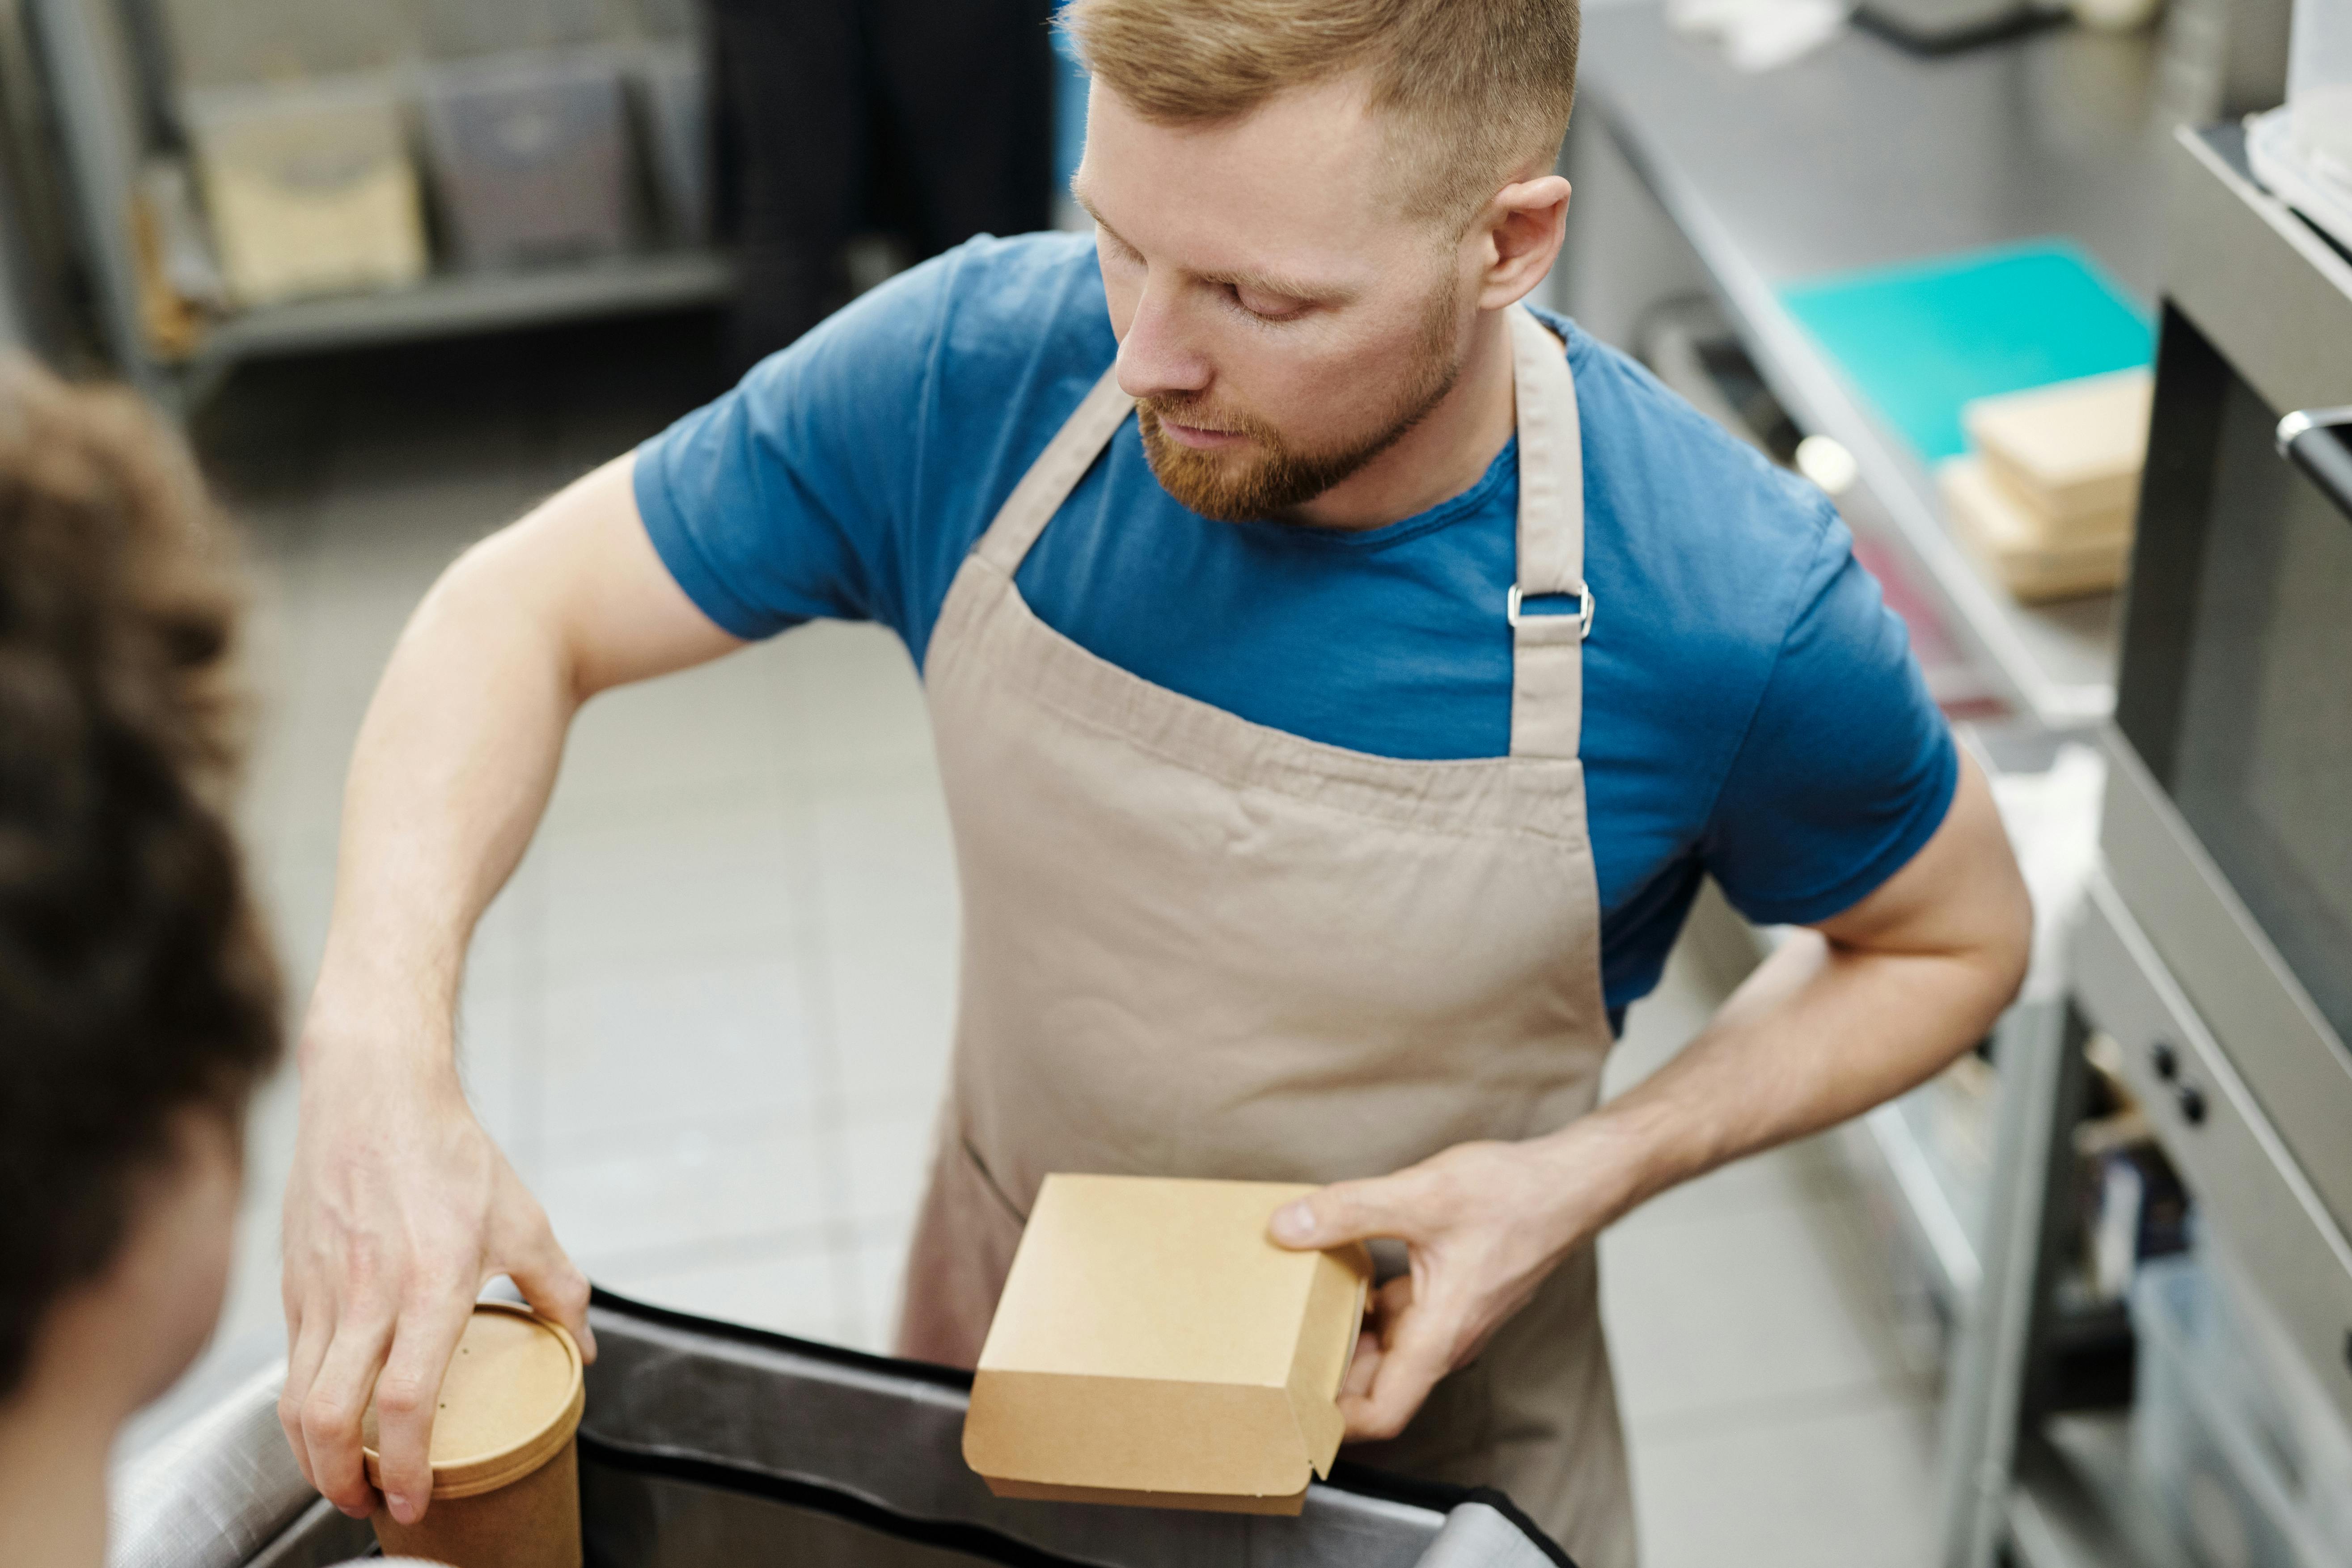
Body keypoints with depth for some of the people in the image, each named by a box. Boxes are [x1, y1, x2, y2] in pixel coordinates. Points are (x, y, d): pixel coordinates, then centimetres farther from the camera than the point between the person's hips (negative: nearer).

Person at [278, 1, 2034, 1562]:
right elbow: (525, 608, -15)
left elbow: (1953, 941, -10)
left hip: (1421, 1399, -2)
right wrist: (383, 1046, -33)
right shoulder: (976, 371, -25)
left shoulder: (1733, 606, -30)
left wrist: (1590, 1173, -26)